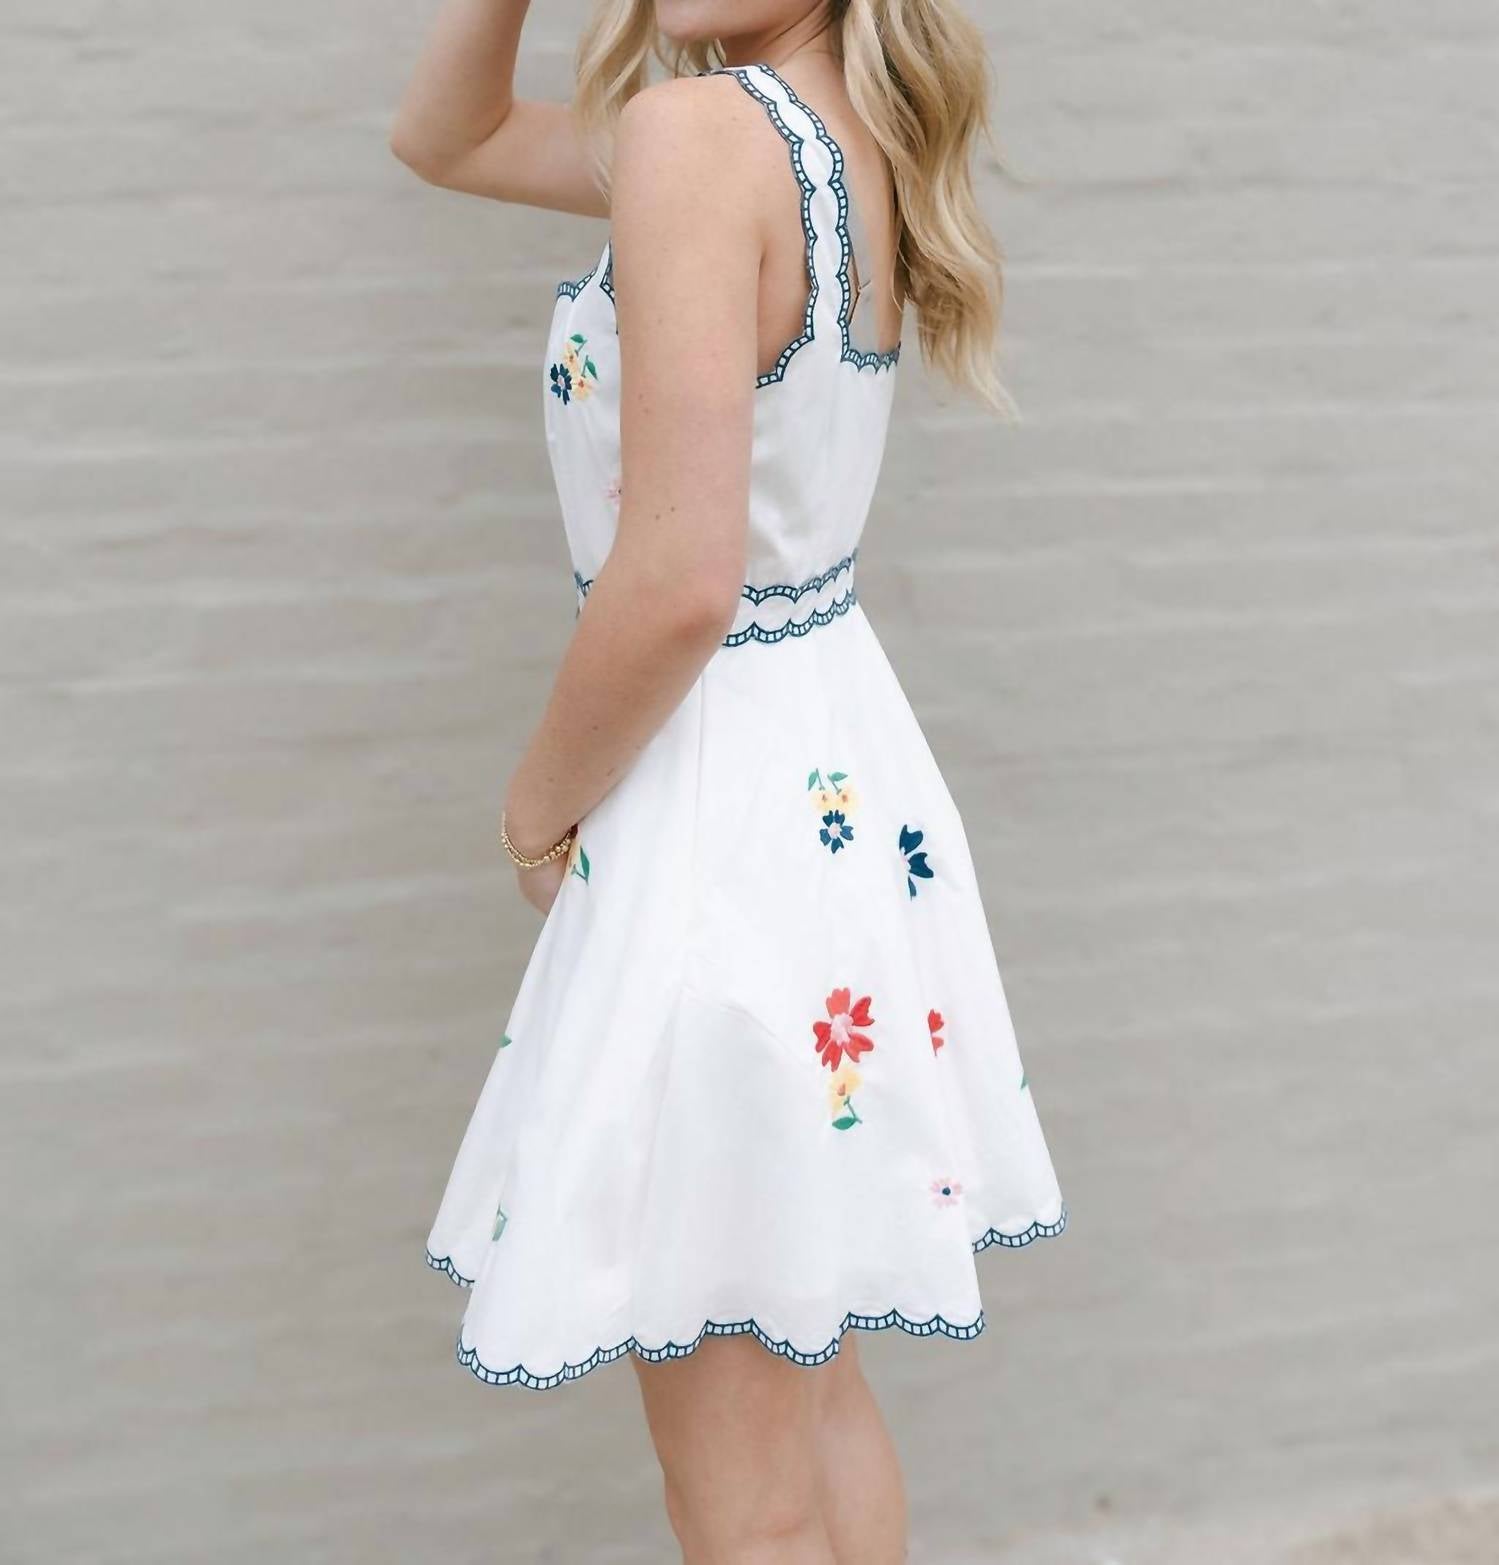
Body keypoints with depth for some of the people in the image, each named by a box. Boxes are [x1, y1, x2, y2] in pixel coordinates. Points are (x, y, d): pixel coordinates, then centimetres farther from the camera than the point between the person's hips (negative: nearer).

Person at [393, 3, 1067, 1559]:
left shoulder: (697, 131, -19)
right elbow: (448, 137, 19)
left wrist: (541, 799, -9)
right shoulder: (846, 140, 7)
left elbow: (680, 577, -26)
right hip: (845, 784, 9)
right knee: (815, 1385, 25)